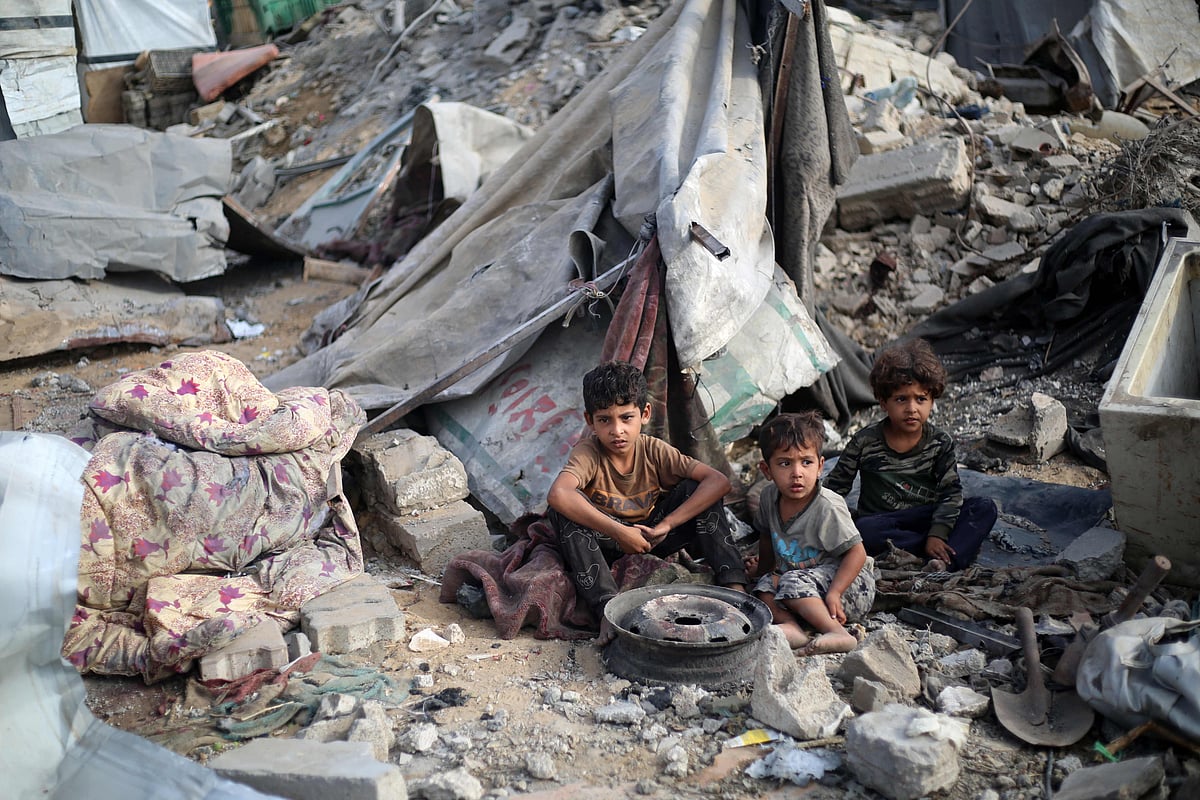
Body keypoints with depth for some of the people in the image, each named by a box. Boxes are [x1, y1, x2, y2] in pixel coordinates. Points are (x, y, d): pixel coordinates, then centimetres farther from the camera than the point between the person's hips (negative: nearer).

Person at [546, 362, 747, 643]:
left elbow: (719, 481, -21)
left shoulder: (653, 451, -13)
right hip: (604, 542, -2)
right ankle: (606, 608, -38)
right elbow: (557, 494, -44)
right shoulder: (588, 453, -22)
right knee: (562, 510, -32)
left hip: (648, 538, 3)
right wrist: (619, 532, -42)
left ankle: (734, 586, -21)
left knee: (696, 490, -17)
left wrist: (666, 524, -29)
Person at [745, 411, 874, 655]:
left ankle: (839, 634, -36)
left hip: (849, 581, -7)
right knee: (765, 587, -15)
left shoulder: (827, 507, -24)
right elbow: (767, 534, 19)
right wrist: (764, 567, 29)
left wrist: (834, 594, -33)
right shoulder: (770, 497, -4)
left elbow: (857, 553, -23)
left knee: (793, 583, -29)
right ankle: (792, 628, -37)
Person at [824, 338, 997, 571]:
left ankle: (947, 562, -40)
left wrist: (937, 534, -20)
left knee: (985, 508, -18)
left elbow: (951, 492, -6)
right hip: (882, 521, -2)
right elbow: (836, 486, 2)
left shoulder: (941, 443, -1)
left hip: (927, 520, 2)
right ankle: (961, 545, -29)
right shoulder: (865, 442, -4)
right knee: (864, 530, -37)